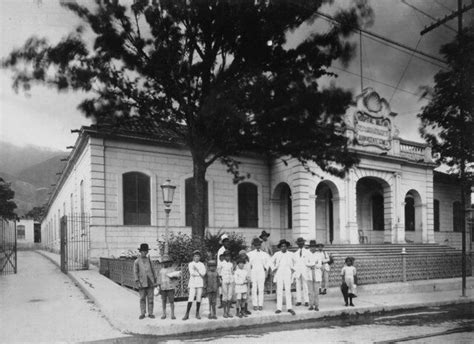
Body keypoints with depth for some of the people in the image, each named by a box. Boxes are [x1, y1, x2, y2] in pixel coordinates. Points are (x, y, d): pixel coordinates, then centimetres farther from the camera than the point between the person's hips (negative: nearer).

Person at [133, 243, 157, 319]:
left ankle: (150, 313, 9)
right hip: (142, 283, -2)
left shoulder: (148, 260, 11)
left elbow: (152, 270, 13)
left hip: (150, 282, 2)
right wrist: (137, 282, -10)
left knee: (150, 298, 2)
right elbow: (135, 272, -1)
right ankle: (142, 314, 11)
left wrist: (155, 280, 9)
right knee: (142, 298, 2)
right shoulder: (137, 261, 2)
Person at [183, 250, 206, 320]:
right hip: (192, 283, -2)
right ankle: (187, 314, -5)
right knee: (190, 299, -9)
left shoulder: (202, 265, 10)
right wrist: (199, 274, -5)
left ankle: (197, 313, 13)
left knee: (198, 299, 2)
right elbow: (192, 273, -7)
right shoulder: (190, 264, 6)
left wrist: (196, 270, -13)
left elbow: (203, 274, -3)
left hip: (200, 283, 2)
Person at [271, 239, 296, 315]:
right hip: (279, 275, 0)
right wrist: (274, 268, 9)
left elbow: (294, 262, 20)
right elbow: (272, 261, 17)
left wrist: (293, 269, 11)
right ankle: (279, 308, 4)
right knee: (279, 291, 0)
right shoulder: (276, 254, 2)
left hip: (287, 275, 0)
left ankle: (289, 307, 3)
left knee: (288, 291, -3)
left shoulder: (290, 255, 3)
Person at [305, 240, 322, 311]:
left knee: (316, 291, -1)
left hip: (317, 274, -1)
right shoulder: (308, 255, 7)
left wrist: (311, 265, -12)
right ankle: (311, 305, 8)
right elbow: (307, 264, -4)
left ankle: (316, 305, 6)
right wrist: (315, 264, -16)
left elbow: (320, 265, -4)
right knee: (310, 291, 2)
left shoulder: (318, 255, 2)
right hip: (310, 274, 1)